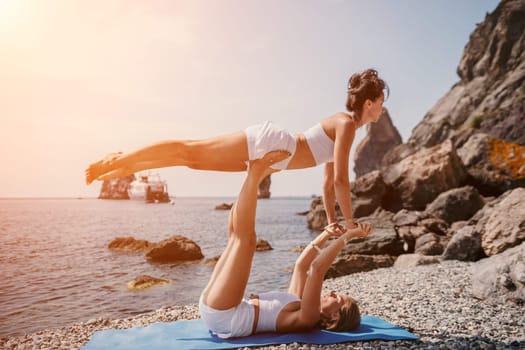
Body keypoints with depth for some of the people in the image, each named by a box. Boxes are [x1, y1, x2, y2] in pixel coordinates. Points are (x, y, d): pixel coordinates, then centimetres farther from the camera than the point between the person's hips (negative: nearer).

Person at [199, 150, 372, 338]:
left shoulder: (308, 317, -9)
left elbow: (317, 268, -22)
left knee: (245, 236, -19)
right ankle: (256, 174, -1)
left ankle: (256, 171, -3)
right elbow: (301, 265, 25)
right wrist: (325, 235, 18)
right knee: (237, 232, 14)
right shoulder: (299, 305, 17)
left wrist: (347, 236, -16)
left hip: (222, 316, -8)